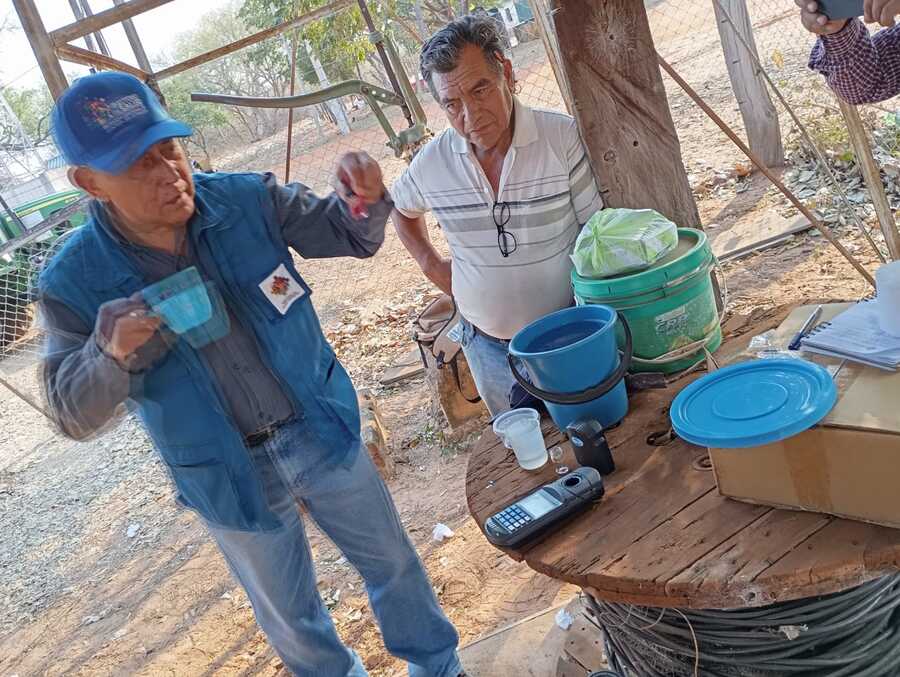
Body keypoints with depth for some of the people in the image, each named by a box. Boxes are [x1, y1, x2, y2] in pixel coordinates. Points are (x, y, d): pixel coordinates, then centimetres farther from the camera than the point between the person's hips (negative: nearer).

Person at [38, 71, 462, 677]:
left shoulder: (247, 200, -13)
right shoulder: (74, 284, -16)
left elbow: (349, 235, -4)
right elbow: (75, 415, -10)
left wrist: (363, 199, -29)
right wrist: (112, 355, -32)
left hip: (322, 431, 2)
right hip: (230, 479, -1)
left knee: (392, 561, 21)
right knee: (290, 615, 21)